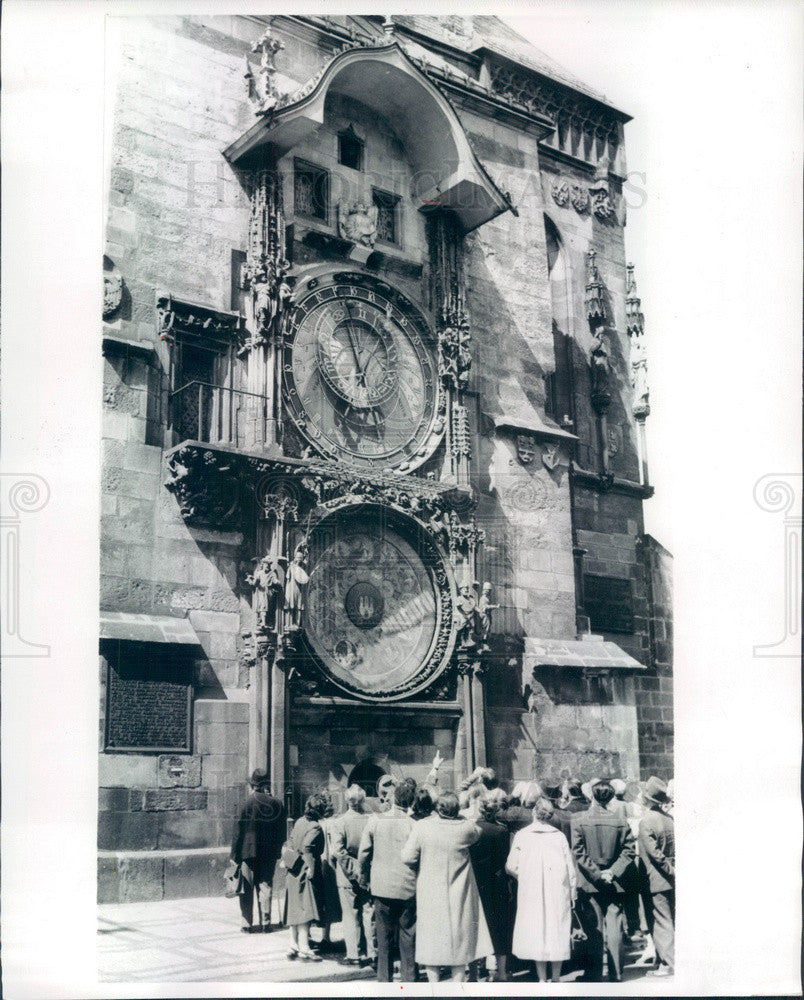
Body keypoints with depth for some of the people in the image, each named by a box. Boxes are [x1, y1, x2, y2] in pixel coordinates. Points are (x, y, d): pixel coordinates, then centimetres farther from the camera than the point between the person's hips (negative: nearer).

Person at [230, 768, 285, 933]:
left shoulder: (248, 803, -12)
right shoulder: (278, 804, 0)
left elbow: (239, 831, -10)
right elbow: (282, 832, 7)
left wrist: (234, 855, -4)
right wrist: (278, 852, 16)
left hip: (249, 853, -4)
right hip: (270, 854, 4)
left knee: (247, 890, 5)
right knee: (265, 886, 10)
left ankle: (247, 925, 6)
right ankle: (265, 923, 10)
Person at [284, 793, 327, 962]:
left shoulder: (299, 822, 8)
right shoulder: (315, 827, -17)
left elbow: (291, 842, 15)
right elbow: (307, 847, -27)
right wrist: (311, 867, -20)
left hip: (294, 872, 9)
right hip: (306, 873, -9)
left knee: (296, 912, 14)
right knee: (305, 912, -6)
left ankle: (295, 946, 21)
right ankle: (304, 949, -6)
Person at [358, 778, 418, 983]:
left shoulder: (375, 820, -6)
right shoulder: (414, 824, -12)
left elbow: (363, 855, 1)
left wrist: (366, 879, 16)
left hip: (382, 888, 2)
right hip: (408, 889, -1)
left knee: (384, 939, 12)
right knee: (408, 939, 9)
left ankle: (384, 980, 15)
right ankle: (409, 980, 11)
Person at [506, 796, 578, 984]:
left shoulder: (522, 836, -4)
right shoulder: (559, 836, -1)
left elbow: (511, 867, -4)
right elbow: (571, 869, 1)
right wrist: (573, 894, 11)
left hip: (532, 893, -1)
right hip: (558, 893, 1)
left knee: (536, 931, 4)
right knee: (557, 932, 10)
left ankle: (542, 979, 4)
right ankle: (555, 978, 14)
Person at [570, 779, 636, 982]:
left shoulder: (578, 819, -8)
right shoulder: (621, 821, -3)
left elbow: (578, 852, -11)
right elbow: (629, 850, -5)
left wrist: (596, 873, -9)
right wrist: (613, 872, -6)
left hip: (589, 883, -1)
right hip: (614, 885, 1)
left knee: (594, 930, 5)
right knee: (614, 928, 8)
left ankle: (595, 975, 8)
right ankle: (616, 973, 11)